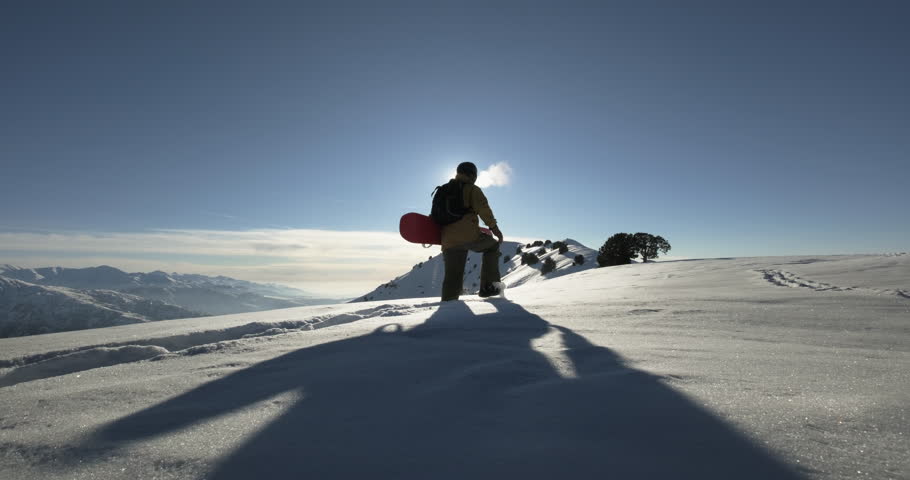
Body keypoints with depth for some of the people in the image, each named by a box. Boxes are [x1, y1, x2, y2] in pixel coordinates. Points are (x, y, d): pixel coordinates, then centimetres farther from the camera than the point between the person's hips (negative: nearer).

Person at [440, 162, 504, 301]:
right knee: (492, 246, 20)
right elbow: (482, 208, -10)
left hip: (448, 241, 5)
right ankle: (488, 286, 11)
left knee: (452, 277, 10)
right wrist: (493, 226, -14)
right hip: (469, 235, -5)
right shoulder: (472, 189, 6)